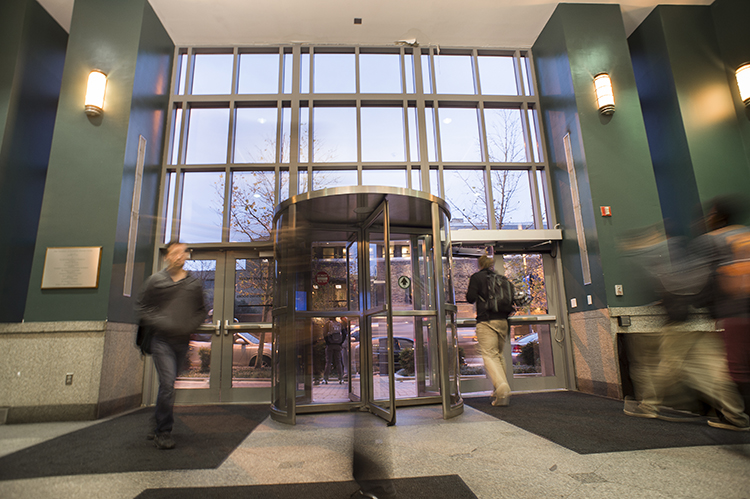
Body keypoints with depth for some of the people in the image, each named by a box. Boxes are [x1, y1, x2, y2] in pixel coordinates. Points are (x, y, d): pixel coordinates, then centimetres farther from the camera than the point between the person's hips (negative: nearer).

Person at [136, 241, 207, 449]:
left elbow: (201, 310, 16)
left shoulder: (195, 284, 8)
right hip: (162, 340, -3)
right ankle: (163, 432, 2)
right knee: (168, 383, -12)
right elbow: (141, 307, 4)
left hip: (182, 341, 3)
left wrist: (192, 325, -2)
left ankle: (158, 427, 30)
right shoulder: (156, 280, 1)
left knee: (168, 384, 13)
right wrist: (157, 323, -10)